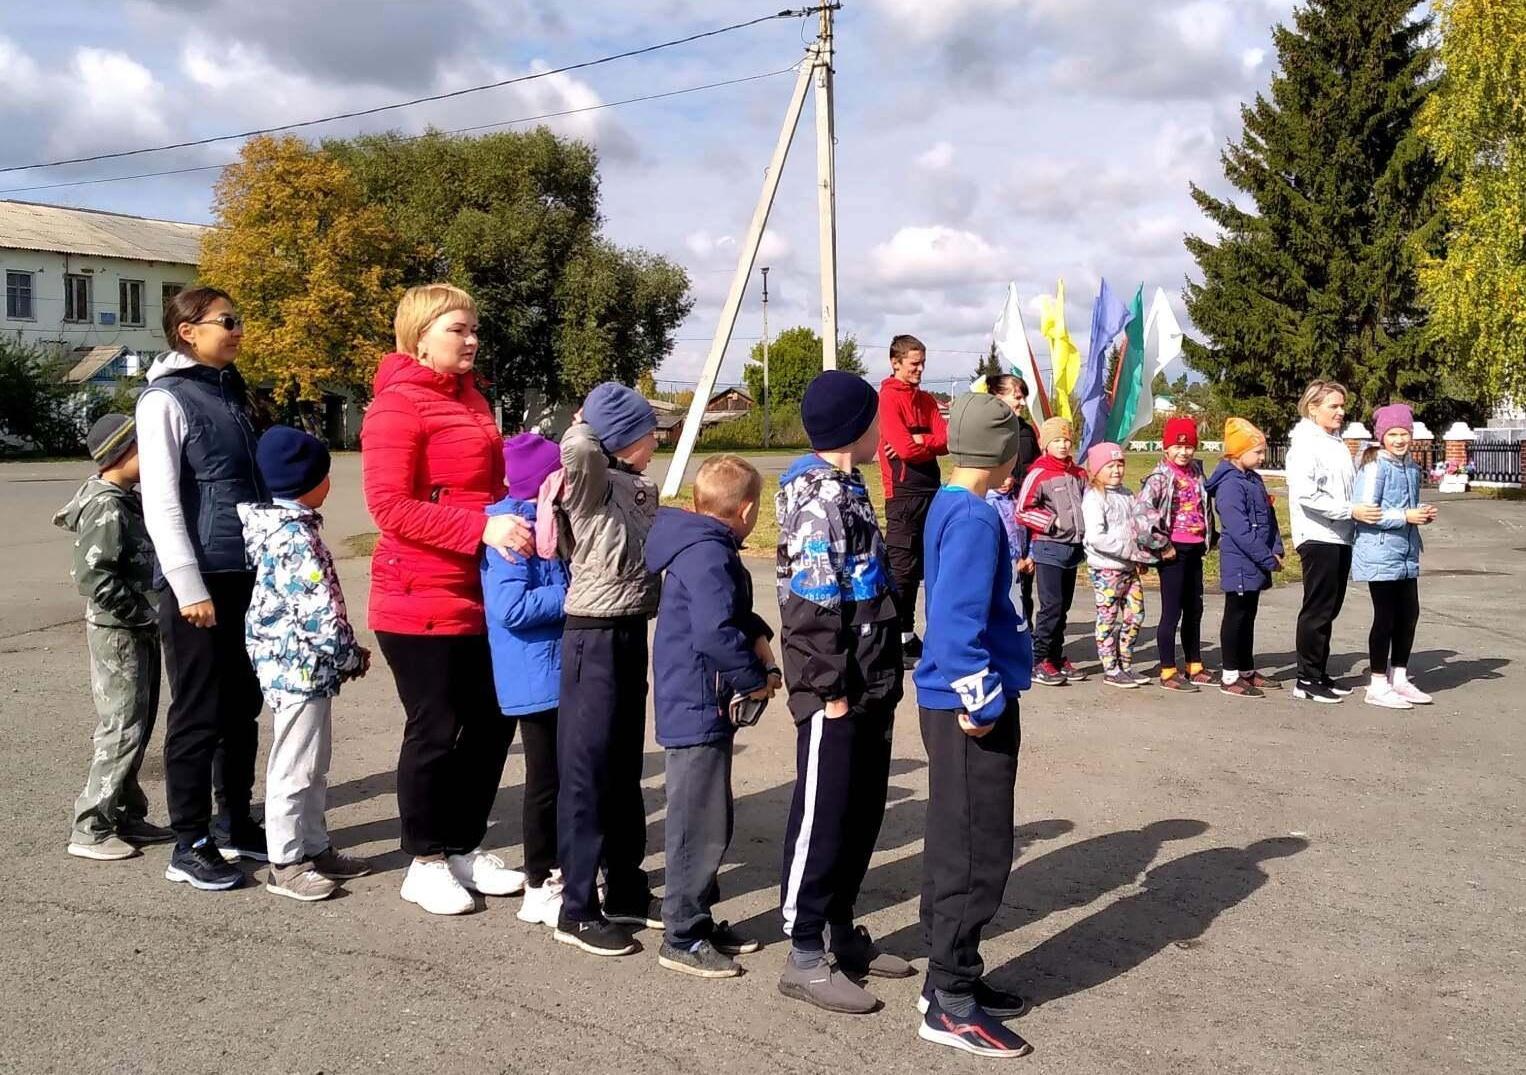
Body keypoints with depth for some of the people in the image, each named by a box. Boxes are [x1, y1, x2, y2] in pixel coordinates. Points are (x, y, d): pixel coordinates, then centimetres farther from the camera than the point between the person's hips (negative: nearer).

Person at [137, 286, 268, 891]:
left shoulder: (231, 393, 15)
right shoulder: (165, 399, -7)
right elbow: (160, 504, -13)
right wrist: (189, 588, -17)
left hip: (248, 575, 7)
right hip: (200, 581, -7)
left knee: (243, 708, 13)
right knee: (199, 715, -1)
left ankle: (238, 825, 26)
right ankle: (189, 846, 9)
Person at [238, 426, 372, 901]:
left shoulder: (287, 527, 11)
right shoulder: (294, 537, -19)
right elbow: (319, 611, -23)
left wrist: (343, 654, 16)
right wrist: (351, 656, -11)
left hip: (298, 666, 10)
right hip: (300, 667, -10)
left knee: (313, 766, 18)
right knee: (293, 768, 0)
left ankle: (314, 847, 29)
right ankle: (286, 863, 10)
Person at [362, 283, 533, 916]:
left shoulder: (470, 399, 15)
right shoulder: (397, 405, -11)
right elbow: (390, 506, -19)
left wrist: (515, 520, 8)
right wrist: (481, 528, -26)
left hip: (477, 596, 8)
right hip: (419, 600, -8)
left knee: (492, 721, 12)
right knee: (435, 730, 1)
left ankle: (466, 848, 28)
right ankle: (425, 864, 17)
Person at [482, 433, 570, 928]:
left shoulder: (546, 521, 12)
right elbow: (511, 606, -25)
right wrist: (571, 597, -19)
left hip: (560, 671, 9)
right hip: (536, 677, -9)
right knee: (546, 781, 0)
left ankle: (555, 871, 30)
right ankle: (540, 889, 12)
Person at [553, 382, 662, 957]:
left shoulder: (639, 485, 11)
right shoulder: (592, 481, -13)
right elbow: (577, 447, -36)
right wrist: (596, 423, -18)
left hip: (632, 634, 8)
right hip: (595, 638, -8)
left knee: (625, 769, 17)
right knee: (587, 772, 0)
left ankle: (626, 889, 29)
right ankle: (578, 909, 9)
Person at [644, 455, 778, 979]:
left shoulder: (705, 548, 12)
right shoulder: (708, 555, -20)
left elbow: (735, 612, 25)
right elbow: (714, 632, -31)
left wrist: (757, 637, 6)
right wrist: (755, 679, -18)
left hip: (699, 707, 11)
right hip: (697, 711, -11)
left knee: (711, 820, 19)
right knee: (700, 826, -1)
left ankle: (700, 920, 31)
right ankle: (682, 939, 9)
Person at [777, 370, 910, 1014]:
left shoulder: (847, 488, 16)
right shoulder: (817, 495, -14)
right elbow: (814, 600, -20)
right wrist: (831, 687, -20)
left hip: (870, 683, 10)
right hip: (834, 690, -10)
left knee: (863, 811, 16)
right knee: (822, 814, -2)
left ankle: (842, 931, 28)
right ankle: (804, 956, 6)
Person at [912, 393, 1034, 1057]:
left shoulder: (948, 505, 11)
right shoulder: (976, 517, -18)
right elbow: (954, 619, -26)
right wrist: (982, 702, -19)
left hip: (954, 701, 10)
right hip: (969, 709, -10)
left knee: (956, 847, 16)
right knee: (977, 855, -2)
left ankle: (950, 979, 28)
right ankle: (951, 1006, 7)